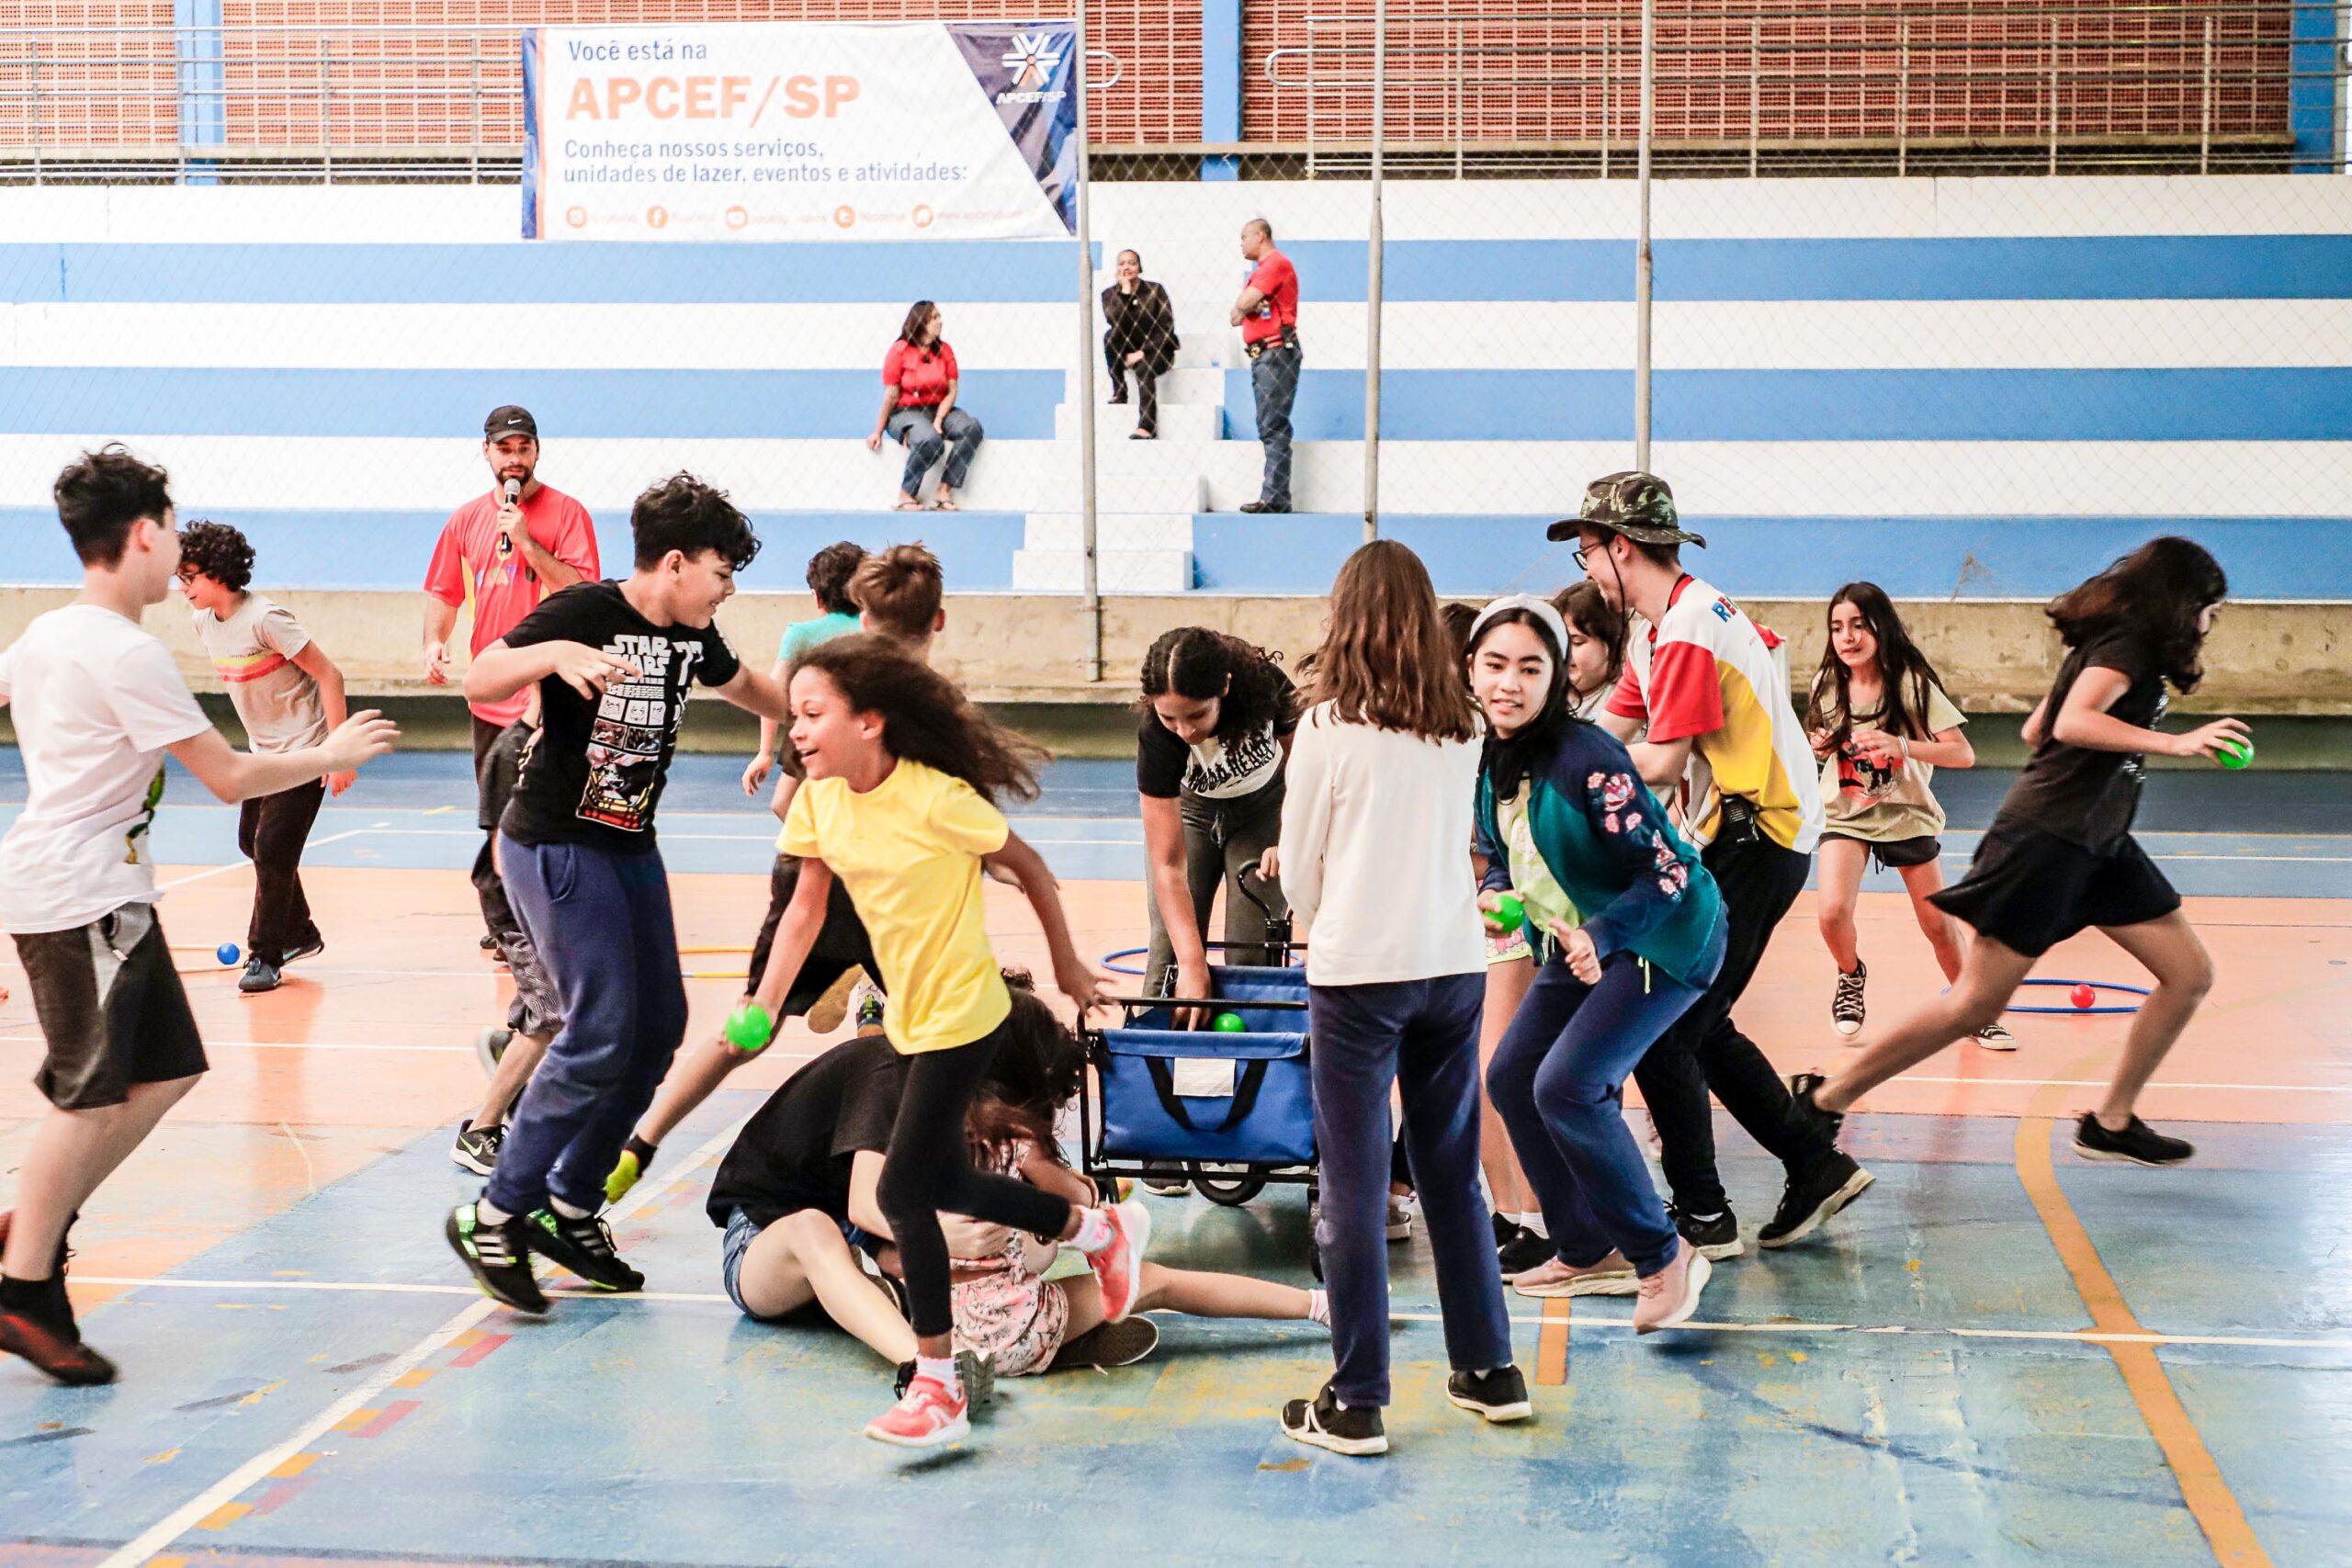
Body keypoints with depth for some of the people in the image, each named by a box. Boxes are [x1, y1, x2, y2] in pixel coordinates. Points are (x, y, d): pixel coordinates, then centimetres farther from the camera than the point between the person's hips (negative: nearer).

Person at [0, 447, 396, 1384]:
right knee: (89, 1095, -7)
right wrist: (333, 755, -1)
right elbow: (231, 778, -14)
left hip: (102, 893, 10)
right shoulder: (128, 653, -16)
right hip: (80, 895, -10)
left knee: (166, 1070, 11)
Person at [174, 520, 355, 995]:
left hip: (304, 750, -9)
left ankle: (264, 955, 3)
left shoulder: (263, 619, -23)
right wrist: (257, 735, 19)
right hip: (263, 750, 9)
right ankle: (299, 933, 32)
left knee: (272, 849, -10)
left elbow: (329, 676, -21)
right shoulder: (205, 623, 2)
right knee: (252, 842, 14)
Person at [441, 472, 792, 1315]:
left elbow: (746, 686, 28)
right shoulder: (585, 610, -17)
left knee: (659, 1029, 7)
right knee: (601, 1035, -16)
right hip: (555, 844, -9)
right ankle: (492, 1217, -4)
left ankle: (569, 1208, 19)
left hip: (631, 847, 9)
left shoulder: (692, 634, 6)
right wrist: (554, 654, -45)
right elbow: (479, 682, -28)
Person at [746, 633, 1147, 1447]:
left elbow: (1029, 867, -10)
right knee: (945, 1186, 16)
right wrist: (763, 1009, -2)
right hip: (910, 1017, 8)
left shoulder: (937, 799, -23)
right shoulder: (818, 800, -4)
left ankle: (938, 1388, 2)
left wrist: (1066, 966, 0)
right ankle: (1105, 1231, 38)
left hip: (961, 1014, -8)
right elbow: (807, 906, 6)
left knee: (903, 1191, -9)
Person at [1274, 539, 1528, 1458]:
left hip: (1359, 974, -5)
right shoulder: (1461, 728, 4)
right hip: (1454, 966, 5)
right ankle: (1489, 1371, 23)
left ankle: (1356, 1406, 4)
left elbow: (1298, 868, 0)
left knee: (1355, 1187, 1)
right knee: (1453, 1173, 16)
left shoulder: (1330, 727, -9)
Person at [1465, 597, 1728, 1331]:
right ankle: (1588, 1251, 24)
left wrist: (1600, 937, -37)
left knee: (1566, 1085, -20)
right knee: (1511, 1078, 11)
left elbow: (1665, 870, -26)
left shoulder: (1586, 759, -27)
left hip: (1664, 940, -9)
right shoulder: (1485, 759, -4)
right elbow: (1502, 854, 12)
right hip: (1581, 941, 9)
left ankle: (1662, 1258, -5)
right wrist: (1494, 895, -9)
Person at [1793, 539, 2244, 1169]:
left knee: (2190, 974, 5)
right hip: (2048, 836, -10)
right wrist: (2175, 742, -35)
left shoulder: (2119, 640, 17)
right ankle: (1825, 1099, 2)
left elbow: (2035, 730, 20)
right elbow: (2073, 722, -30)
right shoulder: (2128, 643, -11)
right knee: (1975, 1004, -8)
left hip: (2097, 841, 10)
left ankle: (2111, 1123, 12)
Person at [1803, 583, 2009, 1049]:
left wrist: (1900, 745, -35)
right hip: (1845, 815, 2)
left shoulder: (1911, 683, -16)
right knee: (1831, 912, -20)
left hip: (1905, 816, -1)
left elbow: (1963, 754, -21)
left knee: (1939, 926, 4)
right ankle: (1851, 975, 12)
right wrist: (1820, 746, -8)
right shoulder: (1827, 684, -5)